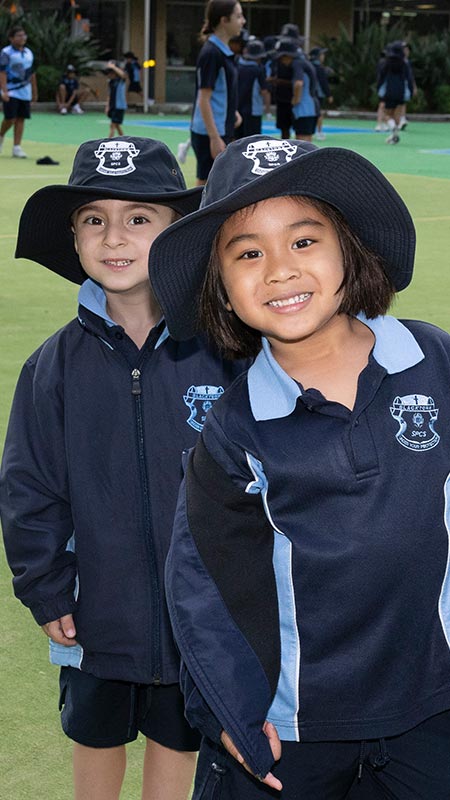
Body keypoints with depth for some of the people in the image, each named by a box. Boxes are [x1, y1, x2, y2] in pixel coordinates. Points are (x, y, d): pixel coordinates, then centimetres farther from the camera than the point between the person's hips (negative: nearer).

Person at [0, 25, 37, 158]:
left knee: (21, 119, 2)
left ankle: (17, 147, 5)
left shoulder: (29, 53, 12)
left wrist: (34, 92, 19)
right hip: (11, 91, -5)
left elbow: (32, 74, 18)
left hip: (25, 92, 5)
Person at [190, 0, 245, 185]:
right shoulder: (211, 53, -16)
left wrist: (232, 112, 10)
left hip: (221, 131, 9)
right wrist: (214, 138, -22)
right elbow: (203, 99, -19)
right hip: (209, 134, -9)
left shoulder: (224, 51, 11)